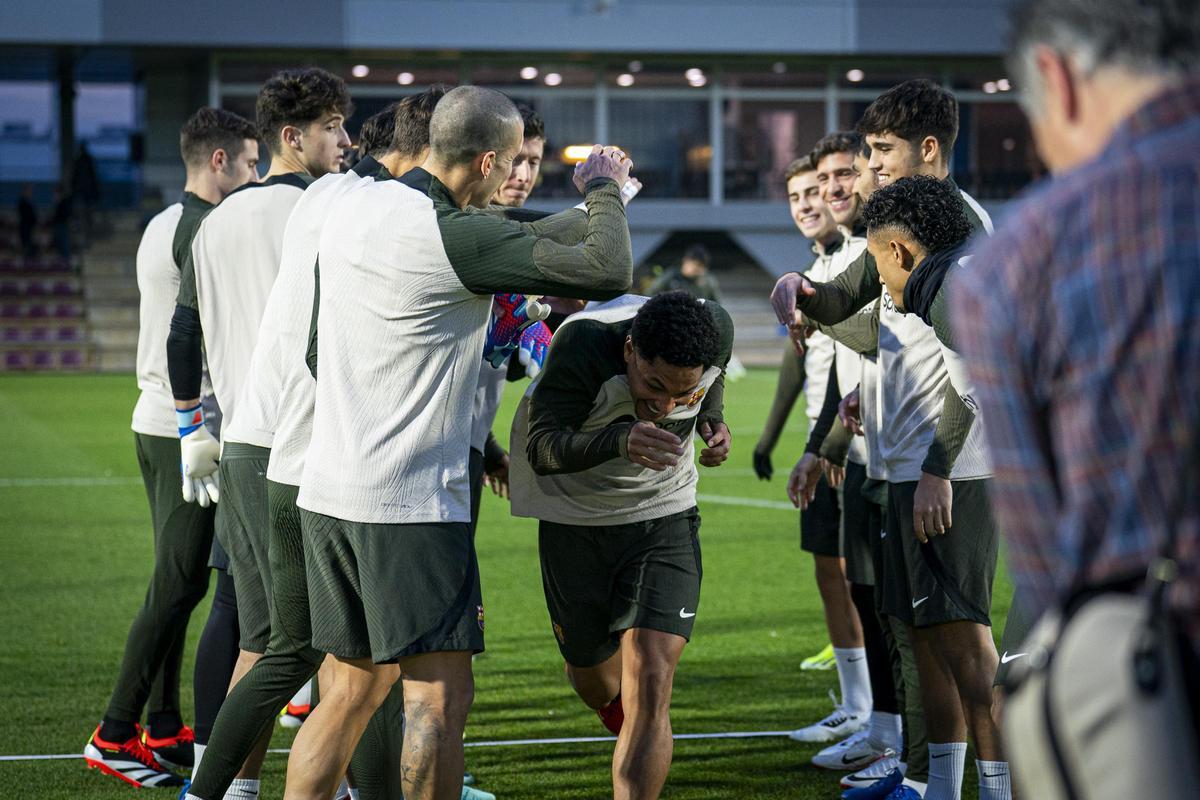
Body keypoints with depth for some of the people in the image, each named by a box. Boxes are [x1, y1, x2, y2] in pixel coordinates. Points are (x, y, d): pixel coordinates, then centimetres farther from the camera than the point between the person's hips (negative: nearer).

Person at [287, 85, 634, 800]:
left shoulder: (355, 206, 8)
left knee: (356, 686, 15)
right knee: (441, 696, -5)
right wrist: (605, 189, 2)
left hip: (327, 492, 8)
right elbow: (609, 272, -17)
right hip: (412, 501, -8)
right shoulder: (455, 238, -17)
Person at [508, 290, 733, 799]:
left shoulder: (716, 332, -17)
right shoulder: (582, 344, -30)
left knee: (650, 687, -16)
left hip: (665, 517, 1)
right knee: (596, 683, 16)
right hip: (576, 522, -1)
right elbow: (542, 448, -32)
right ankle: (611, 703, 54)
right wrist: (620, 441, -49)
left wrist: (714, 420, -10)